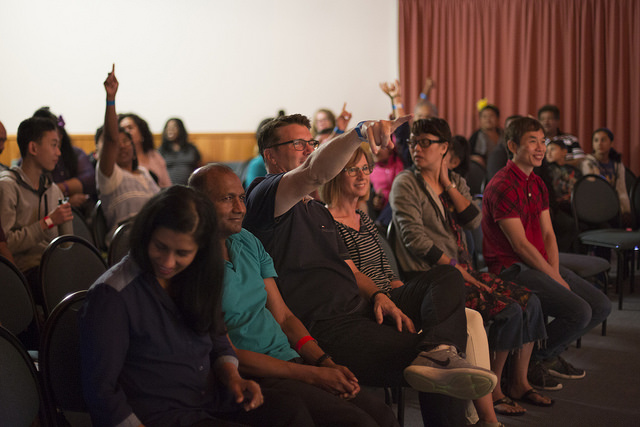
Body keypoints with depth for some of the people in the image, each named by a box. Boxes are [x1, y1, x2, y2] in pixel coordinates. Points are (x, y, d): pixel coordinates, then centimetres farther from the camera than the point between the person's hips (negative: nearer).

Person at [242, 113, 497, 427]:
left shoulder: (318, 212, 28)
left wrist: (378, 295, 2)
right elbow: (316, 173, -26)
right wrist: (359, 132, -41)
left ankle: (437, 352, -25)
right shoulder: (264, 195, -3)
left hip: (359, 310, 11)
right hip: (327, 328, -11)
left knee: (449, 278, -3)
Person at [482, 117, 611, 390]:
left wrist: (556, 272, -6)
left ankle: (549, 354, 18)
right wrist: (556, 280, -14)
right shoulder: (503, 187, -16)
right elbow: (521, 245, -18)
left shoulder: (537, 184, 14)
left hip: (540, 263, 9)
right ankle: (531, 359, 0)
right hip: (511, 268, -9)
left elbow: (548, 234, 11)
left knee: (601, 306, 3)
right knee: (578, 311, -22)